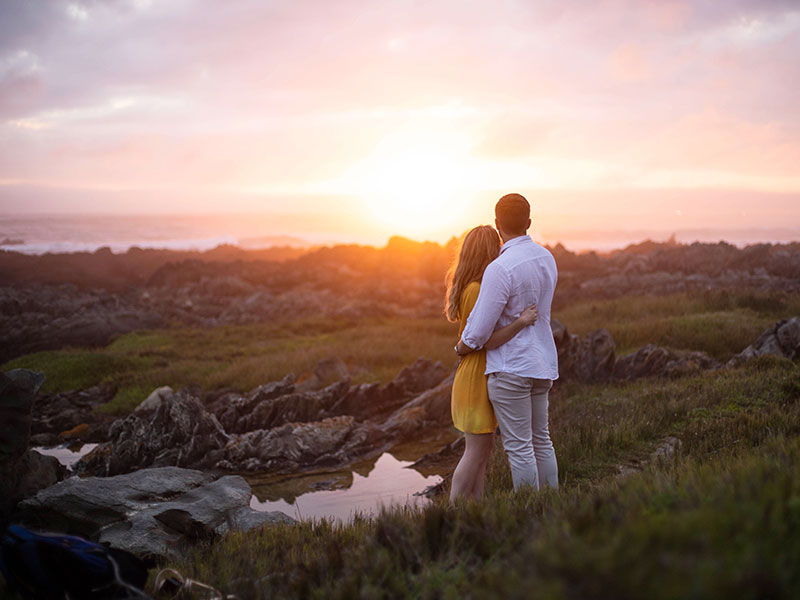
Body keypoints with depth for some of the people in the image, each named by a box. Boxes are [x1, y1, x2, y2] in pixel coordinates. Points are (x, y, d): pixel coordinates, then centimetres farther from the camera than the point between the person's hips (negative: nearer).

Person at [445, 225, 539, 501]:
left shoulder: (478, 287, 10)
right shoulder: (475, 290, -20)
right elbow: (490, 340, -23)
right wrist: (521, 322, -32)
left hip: (482, 377, 10)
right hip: (476, 378, -10)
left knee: (484, 448, 12)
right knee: (477, 451, -3)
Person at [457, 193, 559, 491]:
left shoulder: (500, 269, -20)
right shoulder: (546, 258, 7)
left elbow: (478, 332, -18)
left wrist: (460, 349, 4)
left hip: (510, 367, -8)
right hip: (542, 364, 8)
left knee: (518, 447, -1)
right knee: (541, 441, 17)